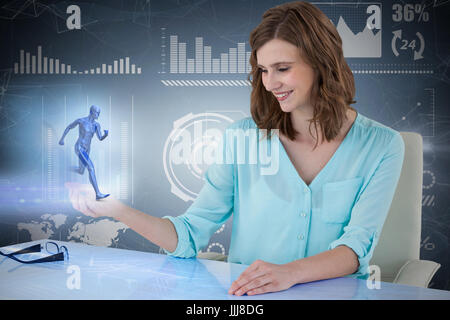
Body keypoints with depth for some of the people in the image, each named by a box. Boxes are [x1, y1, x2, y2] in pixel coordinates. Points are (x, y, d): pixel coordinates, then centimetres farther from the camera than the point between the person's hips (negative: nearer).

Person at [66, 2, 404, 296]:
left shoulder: (381, 146, 0)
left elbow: (357, 247, -10)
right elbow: (190, 236, 1)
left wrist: (289, 272, -28)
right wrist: (117, 209, -13)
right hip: (245, 297, 0)